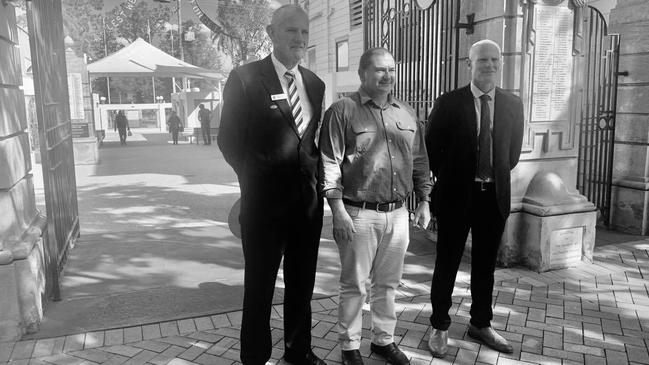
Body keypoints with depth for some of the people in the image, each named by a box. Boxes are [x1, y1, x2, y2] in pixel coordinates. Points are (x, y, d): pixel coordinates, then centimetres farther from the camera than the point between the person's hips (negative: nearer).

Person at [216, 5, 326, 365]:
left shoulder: (315, 83, 9)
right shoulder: (245, 78, -7)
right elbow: (229, 139, -5)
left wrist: (314, 172, 1)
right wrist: (256, 177, -5)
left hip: (308, 199, 5)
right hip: (265, 200, -4)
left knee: (302, 283, 17)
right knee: (259, 286, 10)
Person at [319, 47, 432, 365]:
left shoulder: (407, 114, 11)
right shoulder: (342, 111, -5)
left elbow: (419, 161, 16)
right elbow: (329, 163, -9)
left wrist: (424, 202, 11)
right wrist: (338, 210, -14)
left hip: (398, 213, 5)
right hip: (359, 214, -4)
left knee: (387, 282, 16)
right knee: (354, 285, 7)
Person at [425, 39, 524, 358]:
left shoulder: (513, 104, 4)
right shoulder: (448, 103, -7)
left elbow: (514, 149, 15)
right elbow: (431, 147, 1)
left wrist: (497, 177, 11)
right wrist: (448, 178, 5)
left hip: (494, 196, 4)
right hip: (457, 196, -3)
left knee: (485, 265, 15)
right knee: (447, 264, 7)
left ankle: (481, 324, 32)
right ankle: (440, 327, 21)